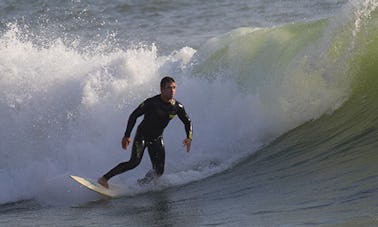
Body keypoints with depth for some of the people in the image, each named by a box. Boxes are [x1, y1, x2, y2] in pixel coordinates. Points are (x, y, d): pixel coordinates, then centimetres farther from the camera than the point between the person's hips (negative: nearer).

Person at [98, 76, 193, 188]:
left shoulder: (177, 107, -9)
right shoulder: (151, 103, -21)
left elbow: (187, 122, 7)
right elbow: (134, 116, -14)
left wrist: (189, 138, -10)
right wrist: (127, 136, -17)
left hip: (157, 139, 5)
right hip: (142, 135, -5)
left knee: (158, 171, -7)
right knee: (134, 162, -22)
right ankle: (104, 178, -17)